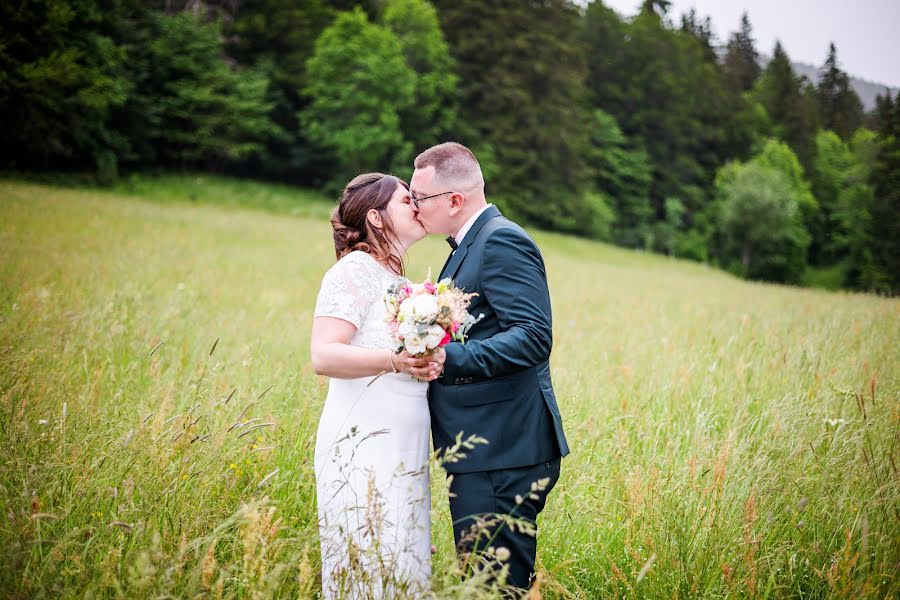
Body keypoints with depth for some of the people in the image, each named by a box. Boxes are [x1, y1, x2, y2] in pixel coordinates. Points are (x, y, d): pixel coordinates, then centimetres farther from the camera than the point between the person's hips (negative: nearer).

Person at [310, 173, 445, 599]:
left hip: (403, 452, 9)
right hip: (365, 448, -9)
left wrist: (427, 364, 14)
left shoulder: (395, 279, 19)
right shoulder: (356, 269, -7)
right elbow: (323, 356, -20)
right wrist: (394, 361, -33)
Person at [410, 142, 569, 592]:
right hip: (480, 452, 10)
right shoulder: (469, 246, 19)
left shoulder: (502, 241, -13)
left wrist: (450, 357, -29)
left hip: (504, 456, -10)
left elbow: (534, 336, -23)